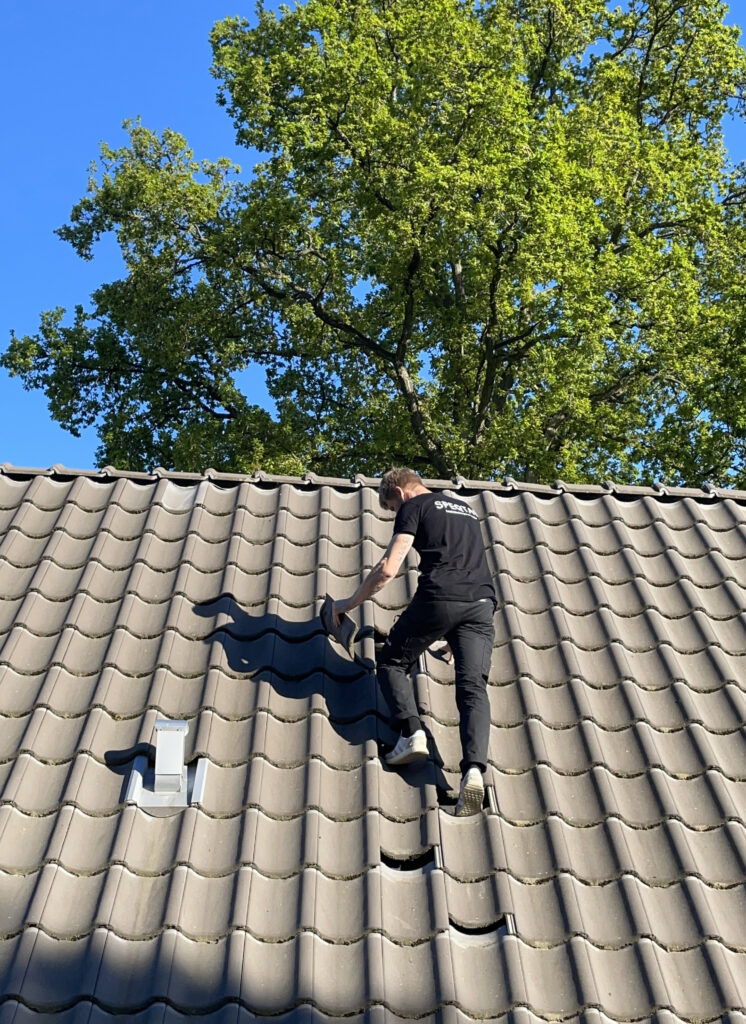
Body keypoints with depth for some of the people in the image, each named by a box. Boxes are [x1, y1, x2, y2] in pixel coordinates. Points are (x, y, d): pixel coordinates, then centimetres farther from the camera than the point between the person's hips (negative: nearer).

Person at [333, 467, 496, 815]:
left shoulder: (413, 507, 10)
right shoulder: (466, 509, 31)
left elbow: (388, 569, -1)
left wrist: (350, 603, 11)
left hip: (439, 597, -5)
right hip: (481, 603, 5)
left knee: (391, 662, 15)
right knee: (473, 686, -4)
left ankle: (411, 732, -6)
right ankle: (474, 769, -24)